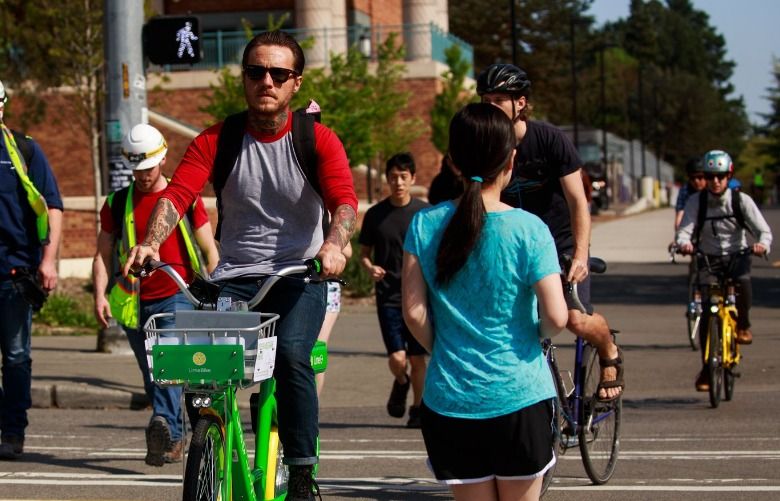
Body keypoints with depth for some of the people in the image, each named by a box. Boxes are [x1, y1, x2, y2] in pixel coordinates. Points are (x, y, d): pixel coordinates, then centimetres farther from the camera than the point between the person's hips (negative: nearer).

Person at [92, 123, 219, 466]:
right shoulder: (117, 203, 10)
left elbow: (210, 252, 8)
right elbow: (103, 254, 11)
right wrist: (100, 295, -4)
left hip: (178, 296, -3)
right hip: (136, 303, 4)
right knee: (152, 378, 8)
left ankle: (164, 425, -39)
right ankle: (173, 440, 19)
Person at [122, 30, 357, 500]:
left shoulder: (318, 140, -1)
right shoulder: (216, 141, 2)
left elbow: (345, 200, -15)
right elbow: (177, 193, -11)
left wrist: (334, 244, -37)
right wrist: (150, 242, -30)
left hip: (300, 274, -2)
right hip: (235, 277, 2)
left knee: (291, 354, -28)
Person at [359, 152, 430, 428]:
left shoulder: (424, 213, 0)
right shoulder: (375, 215, 2)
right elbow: (364, 253, 10)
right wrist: (370, 268, -11)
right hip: (388, 296, 0)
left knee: (417, 357, 3)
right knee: (397, 358, -9)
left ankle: (417, 409, 20)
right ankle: (401, 383, 25)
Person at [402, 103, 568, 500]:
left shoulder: (425, 225, -4)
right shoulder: (529, 229, -10)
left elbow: (414, 311, -5)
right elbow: (556, 317, -14)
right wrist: (539, 333, 9)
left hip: (450, 400, 2)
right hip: (519, 397, -2)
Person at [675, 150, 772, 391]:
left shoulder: (741, 200, -10)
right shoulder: (696, 201, -8)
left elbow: (763, 229, -15)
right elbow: (684, 230, -16)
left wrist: (762, 244, -38)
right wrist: (684, 243, -41)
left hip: (737, 256, -1)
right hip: (709, 259, 1)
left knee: (743, 280, -36)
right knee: (705, 310, -13)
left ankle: (743, 325, -8)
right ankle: (706, 367, -2)